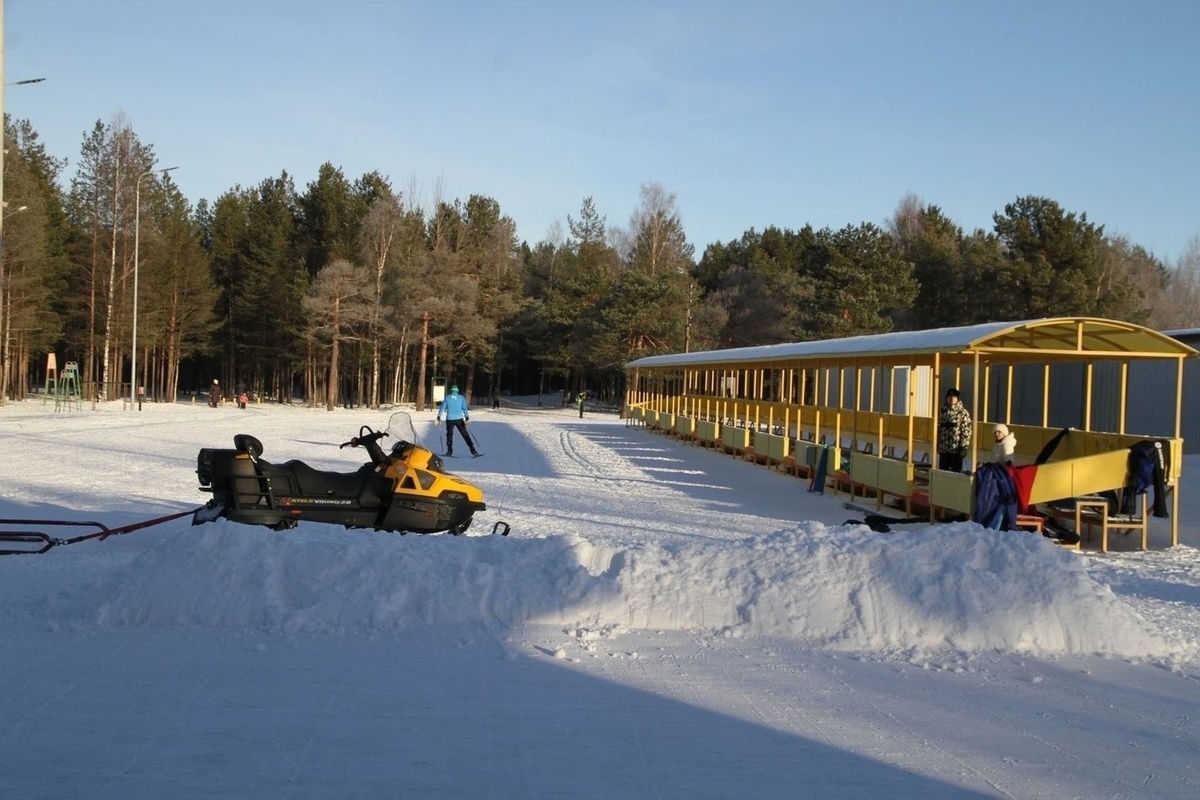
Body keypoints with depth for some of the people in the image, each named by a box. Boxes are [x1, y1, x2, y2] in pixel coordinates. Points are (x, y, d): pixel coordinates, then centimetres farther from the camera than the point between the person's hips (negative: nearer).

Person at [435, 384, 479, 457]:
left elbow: (442, 407, 0)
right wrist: (467, 418, -10)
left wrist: (439, 417, 2)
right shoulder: (461, 398, 5)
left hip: (450, 419, 0)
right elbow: (465, 408, -4)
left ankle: (449, 451, 9)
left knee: (449, 434, 16)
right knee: (465, 434, 4)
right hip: (459, 419, 0)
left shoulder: (447, 398, 5)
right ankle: (472, 450, -3)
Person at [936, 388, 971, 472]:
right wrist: (938, 444, 13)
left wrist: (964, 447, -15)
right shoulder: (943, 411, 9)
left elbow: (966, 431, -10)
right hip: (943, 447, 5)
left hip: (956, 448, -5)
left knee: (956, 471, 1)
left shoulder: (963, 412, -7)